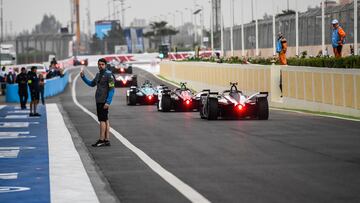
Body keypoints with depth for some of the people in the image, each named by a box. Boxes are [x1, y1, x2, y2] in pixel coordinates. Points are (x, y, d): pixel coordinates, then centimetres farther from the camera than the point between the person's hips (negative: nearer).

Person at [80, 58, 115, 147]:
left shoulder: (109, 75, -11)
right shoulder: (98, 75, 15)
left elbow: (112, 89, -16)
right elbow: (91, 84, 29)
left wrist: (108, 102, -23)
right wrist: (83, 77, 15)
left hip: (104, 101, -9)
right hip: (99, 101, 9)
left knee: (103, 120, -8)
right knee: (105, 120, 9)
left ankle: (101, 140, -7)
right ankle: (106, 140, 10)